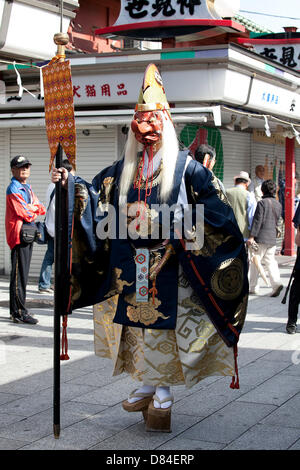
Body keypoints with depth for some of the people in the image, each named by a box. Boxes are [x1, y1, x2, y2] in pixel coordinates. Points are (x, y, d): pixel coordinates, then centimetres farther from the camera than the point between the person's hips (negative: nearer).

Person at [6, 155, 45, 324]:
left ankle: (17, 310, 19)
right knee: (19, 275, -8)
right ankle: (19, 312, -6)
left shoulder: (28, 188, 18)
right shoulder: (13, 189, -10)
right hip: (19, 234, -9)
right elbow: (23, 212, -18)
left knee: (23, 274, 12)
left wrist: (32, 208, -7)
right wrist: (34, 213, 1)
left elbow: (41, 208, 12)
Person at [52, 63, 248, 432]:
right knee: (136, 320, 8)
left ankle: (163, 393, 7)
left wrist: (180, 228, -19)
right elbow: (96, 195, 9)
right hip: (131, 269, 4)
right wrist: (71, 184, -8)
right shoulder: (123, 169, 13)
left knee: (164, 324, -3)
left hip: (169, 267, -4)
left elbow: (214, 205, -8)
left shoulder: (184, 166, -2)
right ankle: (146, 384, 21)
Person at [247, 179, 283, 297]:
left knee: (255, 262, 5)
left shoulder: (262, 203, -11)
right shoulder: (278, 204, 11)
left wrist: (252, 236, -17)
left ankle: (253, 287, 11)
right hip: (272, 238, 6)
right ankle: (276, 283, -13)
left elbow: (257, 220, -16)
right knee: (270, 261, 7)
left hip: (261, 238, -6)